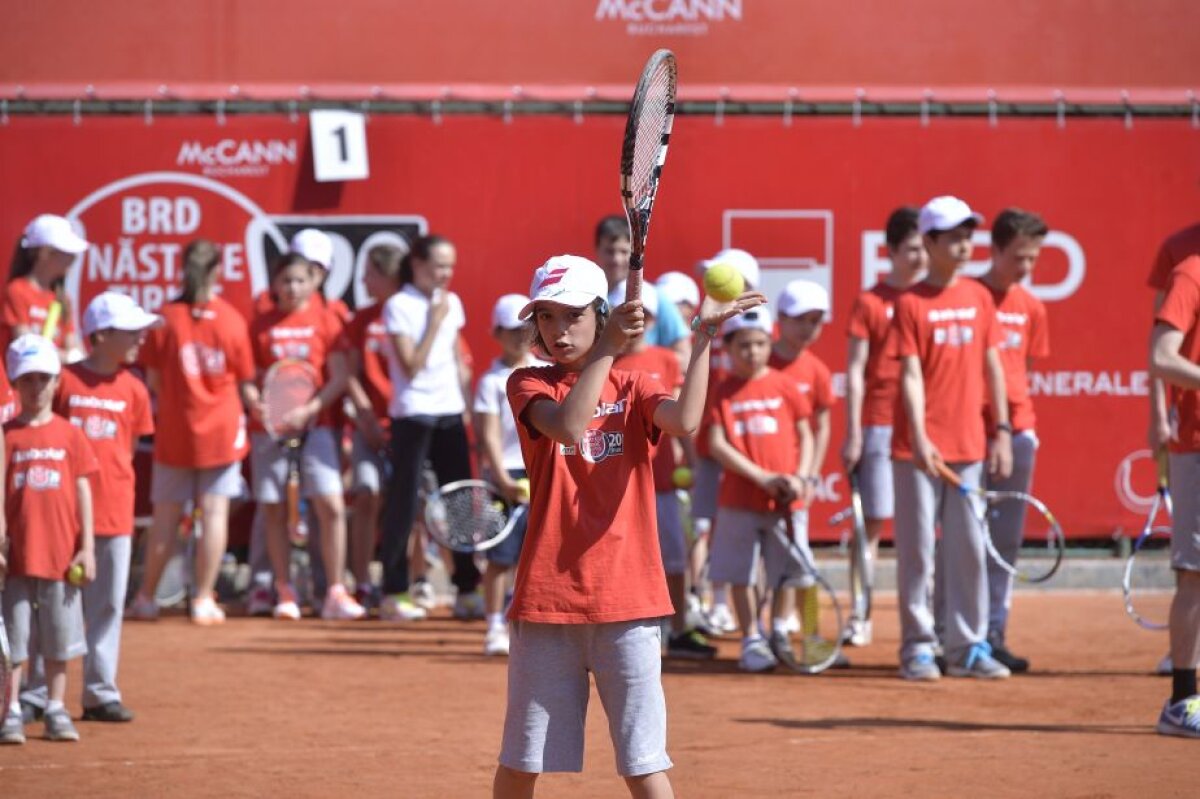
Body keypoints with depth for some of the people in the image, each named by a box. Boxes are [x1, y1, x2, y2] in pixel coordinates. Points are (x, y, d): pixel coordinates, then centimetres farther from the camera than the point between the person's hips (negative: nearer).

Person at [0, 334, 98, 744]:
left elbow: (82, 491, 5)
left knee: (59, 636, 8)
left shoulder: (69, 434, 4)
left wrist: (87, 547, 2)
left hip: (61, 553, 1)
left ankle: (56, 711, 17)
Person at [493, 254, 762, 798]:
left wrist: (704, 339, -18)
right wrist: (607, 349, -26)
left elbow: (684, 421, -14)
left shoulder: (630, 389, 8)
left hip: (626, 599, 0)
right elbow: (568, 426, -20)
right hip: (547, 596, 0)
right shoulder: (529, 386, 3)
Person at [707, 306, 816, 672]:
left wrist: (800, 478, -9)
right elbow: (717, 445, -6)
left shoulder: (784, 385, 2)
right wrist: (762, 477, -14)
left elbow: (805, 436, 6)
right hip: (739, 500, -1)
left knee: (786, 569, 6)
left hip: (785, 499, 1)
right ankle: (752, 641, 14)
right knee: (742, 573, 3)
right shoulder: (723, 392, -1)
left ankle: (779, 631, 26)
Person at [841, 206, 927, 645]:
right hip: (880, 424, -3)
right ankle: (859, 617, 3)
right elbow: (855, 371, 0)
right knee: (872, 522, -1)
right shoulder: (870, 303, 1)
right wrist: (853, 433, -5)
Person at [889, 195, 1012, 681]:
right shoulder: (911, 303, -5)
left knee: (968, 548, 5)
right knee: (917, 549, 0)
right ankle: (917, 647, 6)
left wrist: (1002, 431, 6)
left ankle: (968, 646, 10)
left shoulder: (978, 298, 8)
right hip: (919, 449, -4)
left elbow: (991, 366, 11)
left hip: (968, 446, 4)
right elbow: (911, 374, -10)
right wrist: (919, 439, -20)